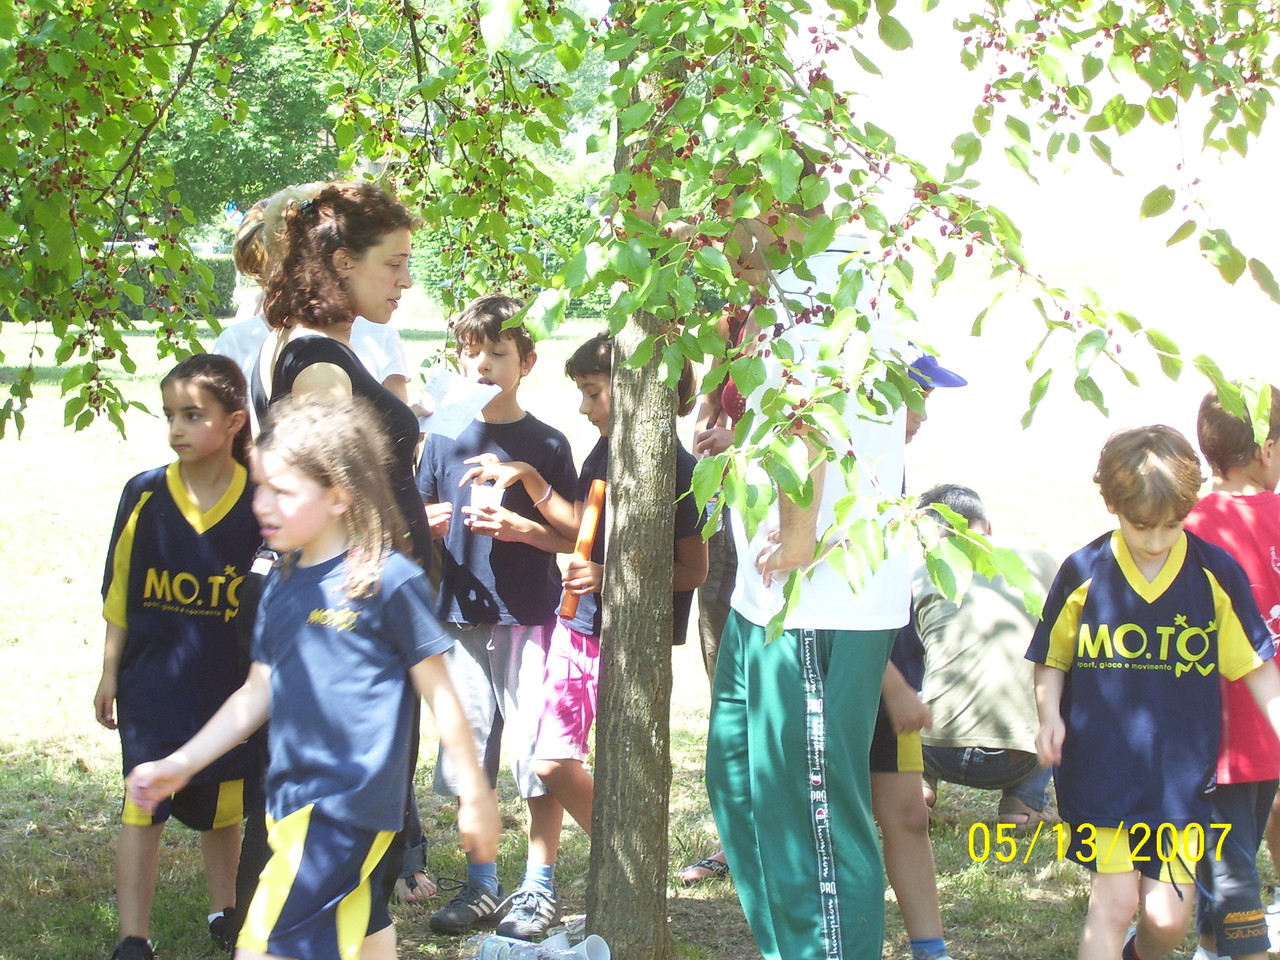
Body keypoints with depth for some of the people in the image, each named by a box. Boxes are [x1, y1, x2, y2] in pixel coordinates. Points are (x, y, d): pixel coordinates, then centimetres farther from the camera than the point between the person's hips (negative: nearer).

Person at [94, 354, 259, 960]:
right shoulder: (145, 495, -6)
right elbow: (119, 594, 1)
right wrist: (110, 672, 2)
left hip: (230, 685, 0)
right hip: (152, 683, 0)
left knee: (222, 807, 15)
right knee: (144, 808, -2)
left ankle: (224, 911, 36)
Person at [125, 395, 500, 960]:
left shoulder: (389, 580, -11)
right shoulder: (282, 585, 11)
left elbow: (438, 692, -6)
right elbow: (256, 696, 18)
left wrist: (475, 796, -3)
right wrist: (180, 764, 14)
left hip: (349, 803, -7)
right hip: (293, 801, 7)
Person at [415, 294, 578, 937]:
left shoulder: (546, 443, 0)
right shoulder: (445, 438, 8)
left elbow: (574, 538, 0)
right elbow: (420, 520, 13)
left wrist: (522, 529, -16)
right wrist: (427, 524, -8)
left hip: (529, 618, -3)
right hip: (463, 616, 3)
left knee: (537, 755, -2)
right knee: (470, 757, 8)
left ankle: (540, 885, 9)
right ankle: (481, 885, 19)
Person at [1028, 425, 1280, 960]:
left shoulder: (1216, 574, -3)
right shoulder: (1083, 573, -3)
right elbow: (1052, 660, 9)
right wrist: (1050, 715, -8)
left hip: (1182, 770, 1)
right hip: (1101, 768, -1)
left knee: (1169, 915, 2)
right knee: (1115, 898, -10)